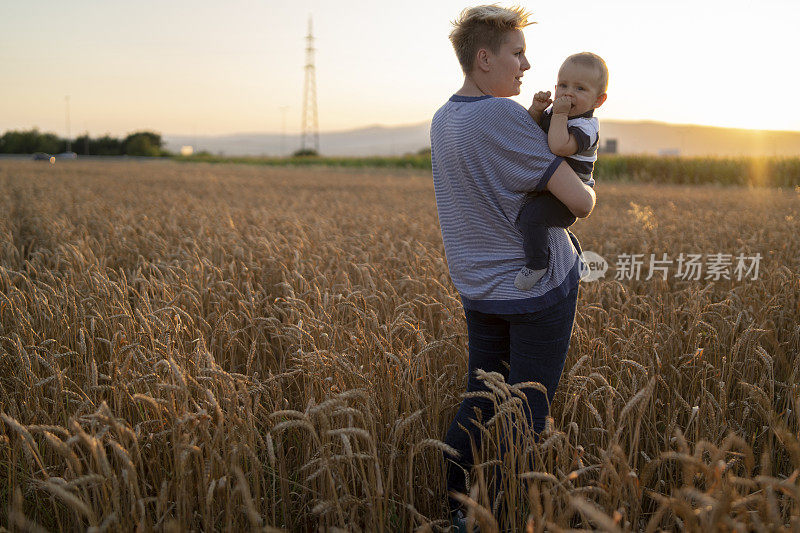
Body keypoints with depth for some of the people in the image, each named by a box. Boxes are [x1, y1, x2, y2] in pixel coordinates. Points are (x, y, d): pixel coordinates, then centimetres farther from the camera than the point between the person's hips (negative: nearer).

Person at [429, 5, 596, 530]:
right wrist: (588, 189, 3)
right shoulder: (506, 117, -22)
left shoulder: (442, 121, 5)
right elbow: (580, 202, -21)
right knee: (527, 416, 3)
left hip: (479, 288, 8)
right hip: (539, 288, -8)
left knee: (478, 406, 16)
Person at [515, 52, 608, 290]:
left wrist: (560, 114, -29)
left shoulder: (586, 126, -22)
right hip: (544, 190, 10)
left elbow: (559, 147, -39)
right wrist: (536, 110, -10)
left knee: (531, 214, -33)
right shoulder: (553, 114, 5)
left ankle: (536, 263, -16)